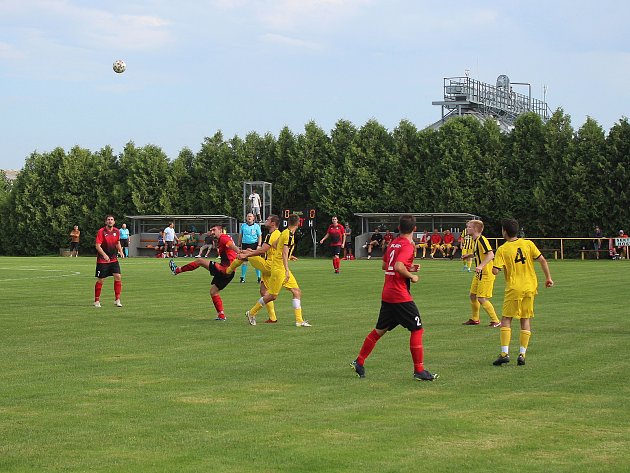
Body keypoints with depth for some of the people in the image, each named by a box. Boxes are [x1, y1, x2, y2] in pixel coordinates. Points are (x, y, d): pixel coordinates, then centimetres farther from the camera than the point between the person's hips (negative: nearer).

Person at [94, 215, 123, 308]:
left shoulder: (117, 231, 4)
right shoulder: (101, 232, -12)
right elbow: (97, 246, -17)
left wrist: (120, 251, 1)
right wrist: (104, 255, -31)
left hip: (114, 259, 4)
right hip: (102, 260, -4)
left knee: (118, 277, -9)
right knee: (100, 280, 1)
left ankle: (117, 300, -1)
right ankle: (97, 301, 15)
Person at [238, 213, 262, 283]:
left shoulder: (256, 226, 4)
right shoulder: (243, 225, 8)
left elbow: (259, 236, 5)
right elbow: (240, 236, 14)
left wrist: (259, 245, -6)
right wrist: (239, 245, 11)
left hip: (254, 244, -1)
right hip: (245, 244, 1)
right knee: (244, 262, 0)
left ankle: (259, 277, 3)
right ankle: (242, 277, 6)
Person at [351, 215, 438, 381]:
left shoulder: (393, 243, 12)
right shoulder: (407, 245, -13)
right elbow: (398, 267, -27)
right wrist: (411, 276, -11)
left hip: (387, 294, 8)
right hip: (401, 296, -8)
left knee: (380, 330, 17)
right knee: (417, 329, -1)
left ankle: (359, 363, 20)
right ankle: (419, 371, -1)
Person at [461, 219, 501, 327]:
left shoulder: (482, 240, -20)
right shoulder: (474, 240, 10)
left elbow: (491, 254, -29)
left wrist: (481, 266, -37)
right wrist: (469, 256, 12)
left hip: (486, 274, -10)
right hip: (479, 274, 10)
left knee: (482, 299, -10)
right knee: (473, 295, 16)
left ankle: (496, 321, -2)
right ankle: (475, 319, 32)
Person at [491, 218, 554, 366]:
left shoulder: (502, 249, -7)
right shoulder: (528, 244, 1)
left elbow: (495, 271, -13)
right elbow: (542, 260, -3)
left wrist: (498, 264, 8)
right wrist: (548, 277, 6)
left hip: (513, 289, -3)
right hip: (530, 287, 3)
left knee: (506, 320, 5)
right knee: (526, 321, 9)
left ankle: (505, 353, -6)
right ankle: (522, 354, 4)